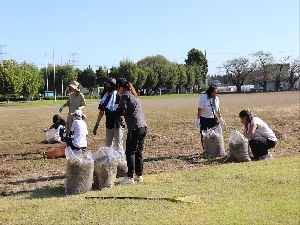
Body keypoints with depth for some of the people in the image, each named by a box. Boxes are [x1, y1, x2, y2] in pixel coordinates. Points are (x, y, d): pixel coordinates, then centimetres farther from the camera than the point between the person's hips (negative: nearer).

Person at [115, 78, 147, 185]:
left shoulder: (125, 96, -5)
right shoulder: (134, 95, 22)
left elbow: (121, 111, -11)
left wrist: (117, 108, 9)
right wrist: (120, 108, 16)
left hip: (135, 128, -9)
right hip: (143, 126, 9)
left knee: (130, 152, -3)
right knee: (138, 152, 15)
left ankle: (130, 177, -3)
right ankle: (139, 175, 20)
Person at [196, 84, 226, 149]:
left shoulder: (216, 98, -1)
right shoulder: (203, 97, -18)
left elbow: (218, 108, 9)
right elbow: (199, 109, -16)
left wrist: (220, 118, 11)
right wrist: (198, 119, -17)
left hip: (213, 118, 5)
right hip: (204, 119, -5)